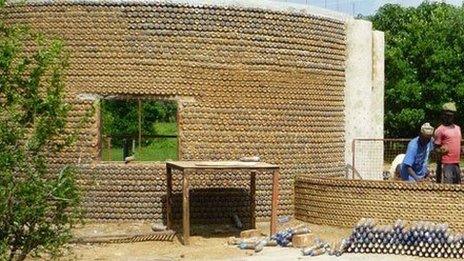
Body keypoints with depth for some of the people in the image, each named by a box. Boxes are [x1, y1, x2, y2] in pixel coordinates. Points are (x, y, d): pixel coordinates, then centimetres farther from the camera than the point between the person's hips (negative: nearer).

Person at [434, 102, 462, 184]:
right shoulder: (440, 130, -5)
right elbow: (436, 147, -3)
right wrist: (441, 150, -24)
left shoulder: (457, 128, 15)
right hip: (446, 164, -7)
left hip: (456, 163, 7)